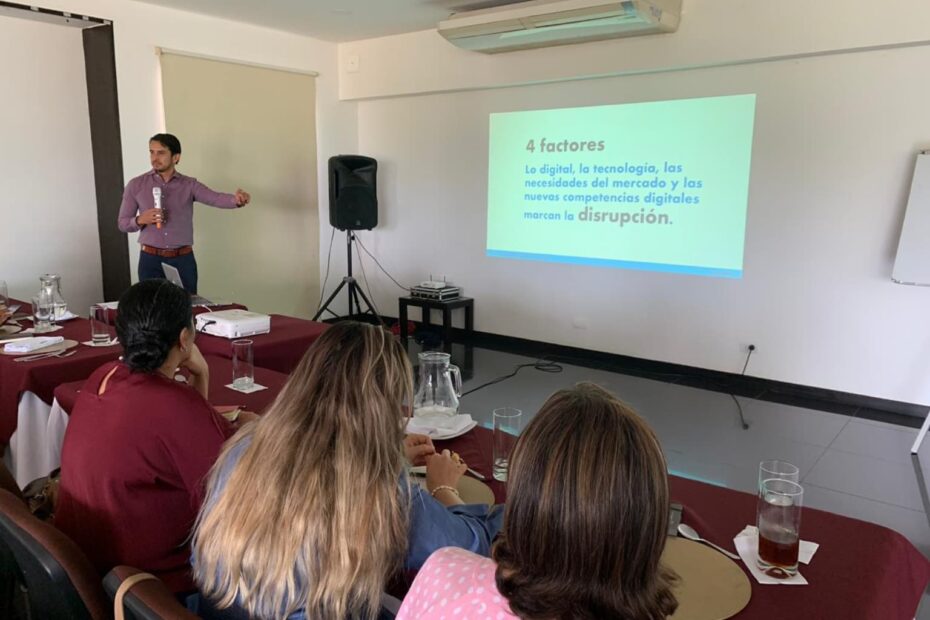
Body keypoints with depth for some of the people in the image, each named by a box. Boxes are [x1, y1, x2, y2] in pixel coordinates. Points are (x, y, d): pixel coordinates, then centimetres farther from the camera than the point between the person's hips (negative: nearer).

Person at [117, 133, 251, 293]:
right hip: (151, 260, 0)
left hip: (183, 260, 0)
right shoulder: (136, 185, 3)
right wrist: (140, 220, -16)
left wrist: (236, 199, -38)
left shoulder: (189, 185, 1)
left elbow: (216, 198, -17)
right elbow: (123, 224, 7)